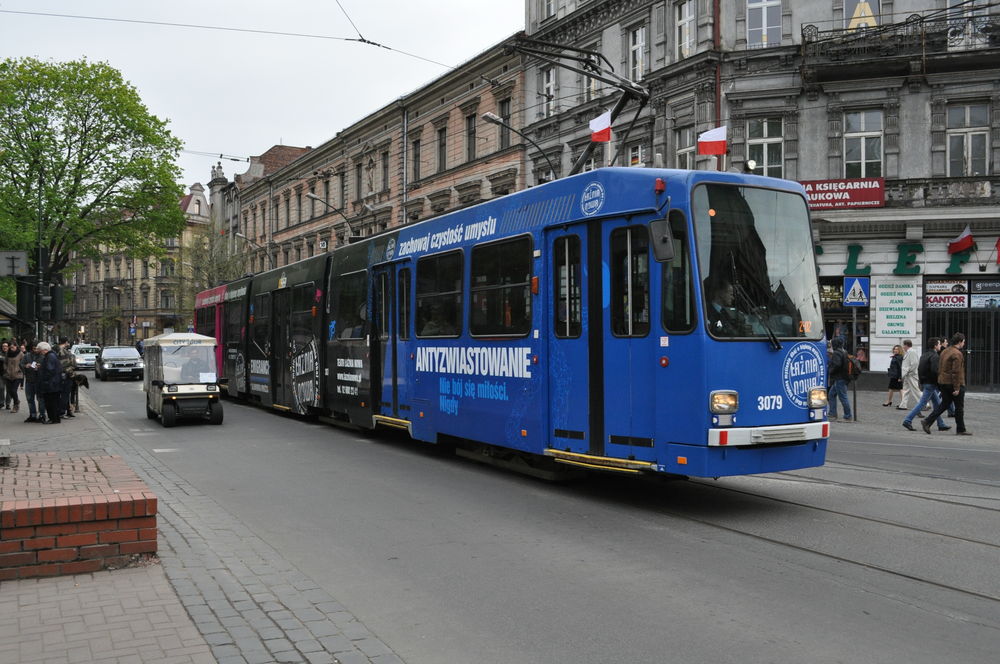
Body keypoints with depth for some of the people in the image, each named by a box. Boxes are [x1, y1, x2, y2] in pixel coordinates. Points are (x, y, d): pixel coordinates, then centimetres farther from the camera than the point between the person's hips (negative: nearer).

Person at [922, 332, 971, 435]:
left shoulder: (945, 351, 11)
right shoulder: (957, 354, -17)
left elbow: (940, 368, 16)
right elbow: (956, 372, -21)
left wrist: (940, 383, 20)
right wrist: (957, 388, -20)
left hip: (943, 383, 8)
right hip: (953, 383, -8)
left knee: (944, 404, 12)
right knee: (959, 407, 4)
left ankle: (927, 421, 1)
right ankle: (960, 430, 11)